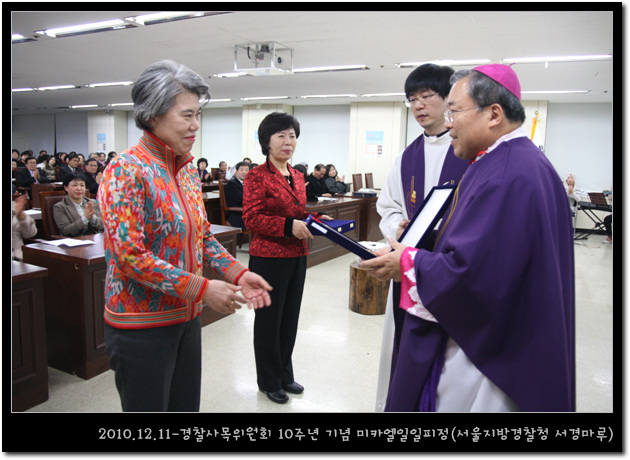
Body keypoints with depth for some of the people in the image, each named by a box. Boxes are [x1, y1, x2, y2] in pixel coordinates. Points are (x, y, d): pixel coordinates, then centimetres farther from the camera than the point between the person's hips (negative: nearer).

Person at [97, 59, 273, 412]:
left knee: (187, 406, 19)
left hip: (187, 317, 7)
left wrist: (237, 273, -3)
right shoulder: (127, 169, -16)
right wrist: (202, 289, -23)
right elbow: (130, 254, -23)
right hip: (142, 326, -7)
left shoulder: (189, 169, 7)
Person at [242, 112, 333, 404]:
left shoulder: (297, 176, 12)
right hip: (268, 258, -7)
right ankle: (269, 381, 26)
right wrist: (288, 226, -24)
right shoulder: (257, 176, -10)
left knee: (290, 319, 17)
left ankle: (285, 375, 35)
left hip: (297, 257, 7)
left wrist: (316, 220, 3)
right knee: (269, 320, 7)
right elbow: (251, 218, -17)